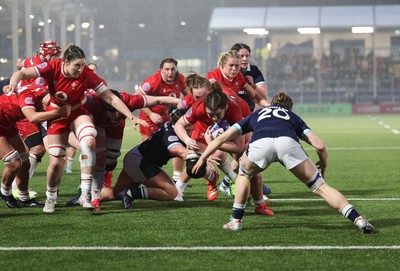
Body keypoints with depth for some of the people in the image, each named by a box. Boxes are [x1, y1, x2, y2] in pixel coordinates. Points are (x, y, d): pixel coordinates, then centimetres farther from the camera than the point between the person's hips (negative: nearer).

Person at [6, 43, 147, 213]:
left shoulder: (87, 74, -24)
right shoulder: (53, 67, -25)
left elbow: (111, 98, -22)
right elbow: (22, 73, -32)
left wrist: (131, 117, -28)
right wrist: (13, 83, -55)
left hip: (78, 113, 0)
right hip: (56, 115, 0)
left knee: (89, 141, -31)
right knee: (56, 162, -3)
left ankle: (85, 194, -25)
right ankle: (50, 199, 28)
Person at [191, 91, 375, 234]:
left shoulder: (256, 114, 42)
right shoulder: (293, 117, 39)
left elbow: (222, 137, 37)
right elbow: (319, 145, 25)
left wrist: (203, 158, 47)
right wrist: (323, 167, 43)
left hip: (260, 144, 0)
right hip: (288, 142, 0)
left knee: (244, 174, 34)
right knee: (320, 186, 9)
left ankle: (236, 221, 31)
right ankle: (359, 220, -2)